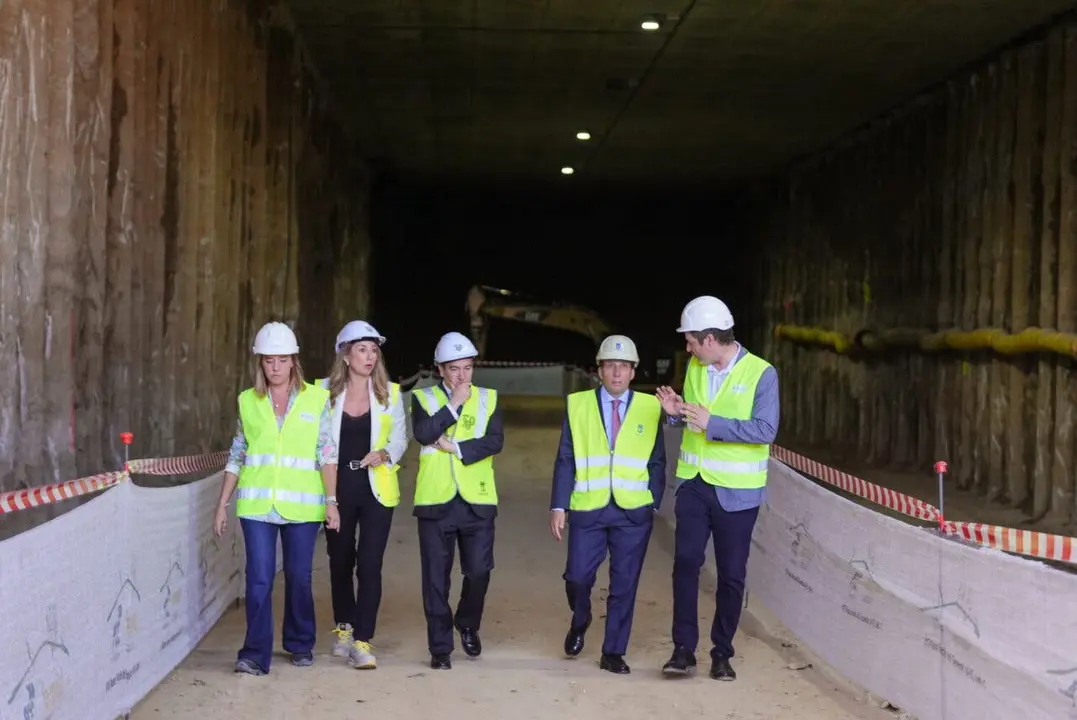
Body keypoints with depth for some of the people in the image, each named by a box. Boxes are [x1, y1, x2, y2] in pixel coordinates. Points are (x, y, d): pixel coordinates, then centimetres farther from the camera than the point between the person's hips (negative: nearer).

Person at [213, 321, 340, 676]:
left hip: (301, 505, -1)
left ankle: (300, 645, 25)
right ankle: (255, 653, -2)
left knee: (299, 577, 8)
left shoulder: (316, 399, 2)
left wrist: (331, 500, -5)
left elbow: (327, 455, 1)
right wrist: (222, 504, 9)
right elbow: (236, 457, 11)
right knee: (259, 578, -6)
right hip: (257, 505, 1)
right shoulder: (248, 401, 7)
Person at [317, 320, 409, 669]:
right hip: (338, 487, 1)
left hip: (376, 489, -1)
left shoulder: (389, 392, 1)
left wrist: (385, 454, -14)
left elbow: (400, 437, 6)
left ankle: (362, 640, -2)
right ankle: (344, 627, 35)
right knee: (340, 561, 14)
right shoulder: (325, 390, -1)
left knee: (370, 564, -8)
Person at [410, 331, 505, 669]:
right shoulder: (423, 398, 5)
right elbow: (423, 433, -14)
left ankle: (468, 625, 28)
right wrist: (454, 404, -11)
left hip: (477, 500, 1)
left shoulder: (488, 398, 7)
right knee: (436, 578, 2)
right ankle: (440, 646, 13)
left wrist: (455, 447, -13)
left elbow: (495, 441, -7)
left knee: (478, 571, 0)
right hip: (436, 500, 0)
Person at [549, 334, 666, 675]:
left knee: (624, 584, 3)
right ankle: (580, 622, 31)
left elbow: (657, 462, 6)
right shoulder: (577, 405, 5)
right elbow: (565, 461, 3)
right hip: (587, 509, 0)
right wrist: (558, 507, -3)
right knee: (577, 576, -2)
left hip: (634, 511, 0)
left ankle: (613, 653, 16)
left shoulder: (650, 408, 4)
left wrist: (654, 505, -1)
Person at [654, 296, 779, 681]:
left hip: (736, 490, -3)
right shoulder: (695, 367, 6)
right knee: (685, 560, -9)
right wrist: (678, 411, -4)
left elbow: (765, 430, -18)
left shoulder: (760, 373, -11)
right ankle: (684, 648, -2)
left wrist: (712, 423, -23)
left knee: (731, 573, 6)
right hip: (693, 482, 4)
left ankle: (722, 653, 18)